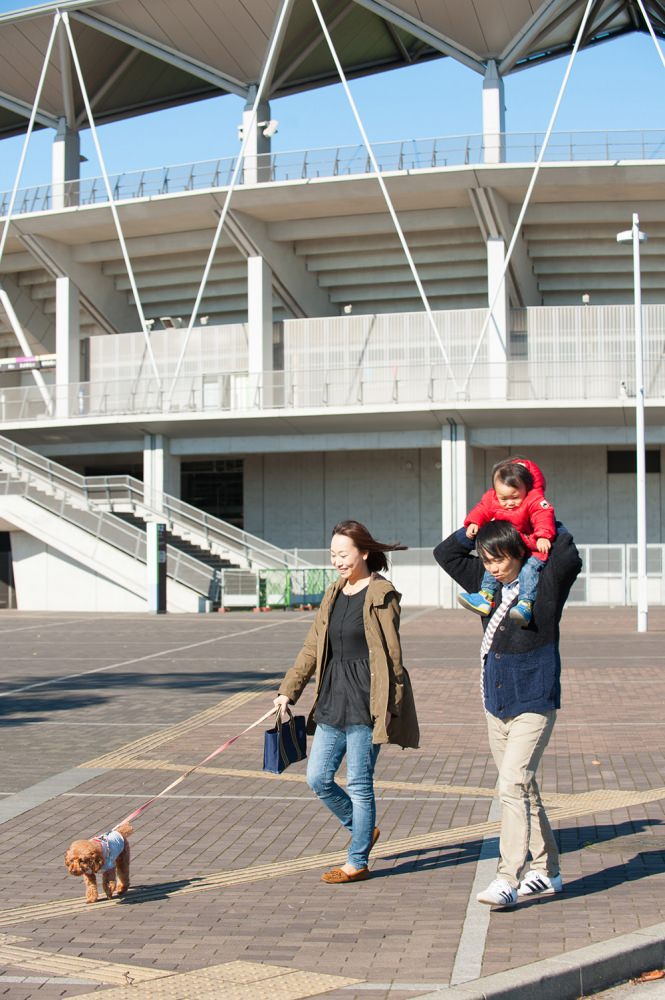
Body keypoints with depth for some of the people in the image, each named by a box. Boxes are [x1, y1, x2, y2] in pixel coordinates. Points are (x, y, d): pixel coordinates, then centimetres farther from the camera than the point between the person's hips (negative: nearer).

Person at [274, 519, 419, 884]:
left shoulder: (381, 595, -8)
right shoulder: (334, 594, 13)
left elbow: (392, 653, -10)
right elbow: (312, 648, 15)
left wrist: (390, 706, -13)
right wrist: (288, 690, 10)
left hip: (365, 704, -7)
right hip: (332, 701, 7)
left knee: (359, 784, 0)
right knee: (317, 778, 9)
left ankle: (357, 862, 12)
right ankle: (363, 830, 31)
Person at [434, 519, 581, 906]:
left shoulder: (545, 583, -8)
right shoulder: (486, 582, 9)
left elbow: (571, 559, -26)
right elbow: (445, 553, 16)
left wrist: (554, 529, -9)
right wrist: (478, 526, 7)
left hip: (534, 704, -7)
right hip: (496, 705, 7)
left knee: (513, 786, -16)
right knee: (524, 789, 13)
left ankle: (508, 880, -16)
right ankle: (547, 872, 25)